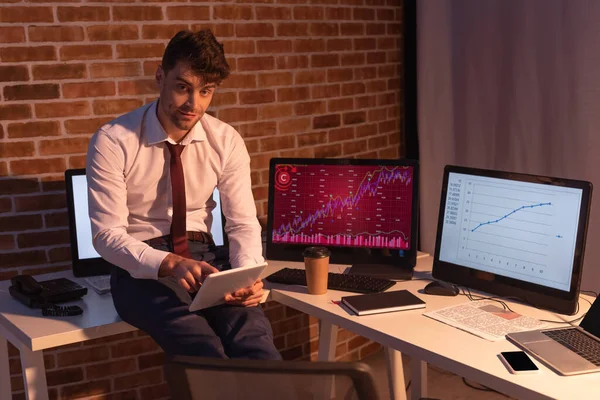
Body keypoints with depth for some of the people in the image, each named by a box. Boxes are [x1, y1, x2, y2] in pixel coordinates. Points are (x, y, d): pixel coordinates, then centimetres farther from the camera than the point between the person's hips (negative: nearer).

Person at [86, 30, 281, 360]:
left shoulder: (226, 141, -1)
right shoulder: (112, 142, -10)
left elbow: (243, 223, 0)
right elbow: (107, 233, -12)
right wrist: (171, 264, -29)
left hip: (203, 260, 3)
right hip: (141, 268, -2)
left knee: (257, 347, -29)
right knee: (208, 355, -33)